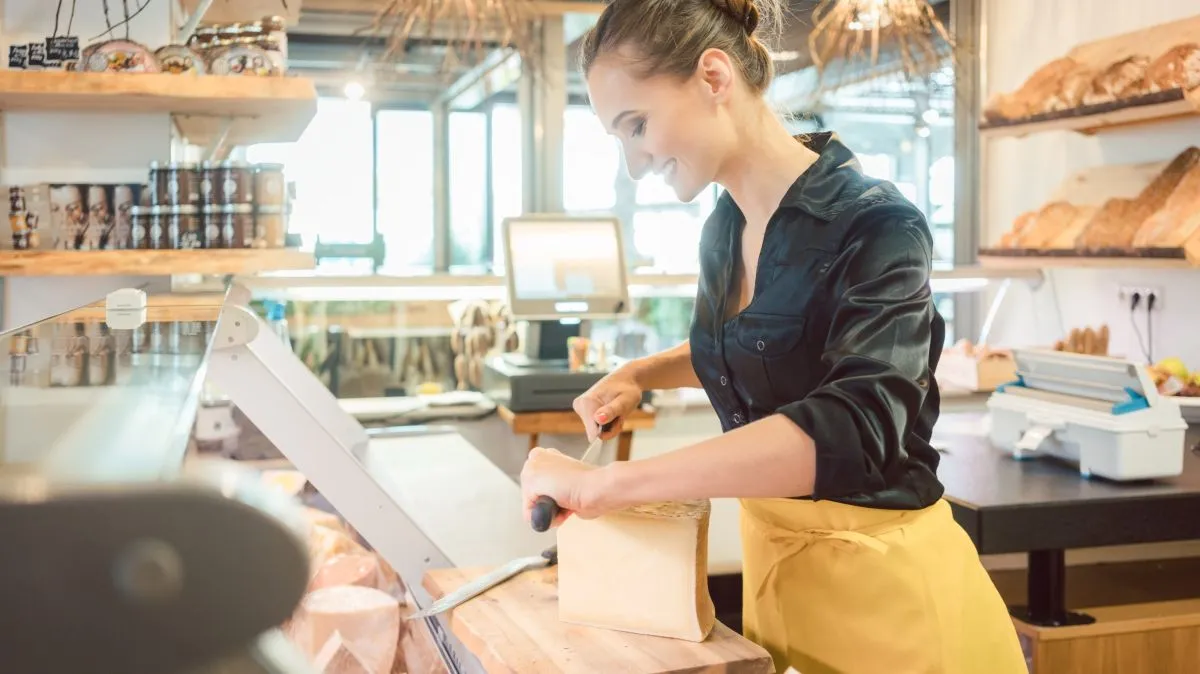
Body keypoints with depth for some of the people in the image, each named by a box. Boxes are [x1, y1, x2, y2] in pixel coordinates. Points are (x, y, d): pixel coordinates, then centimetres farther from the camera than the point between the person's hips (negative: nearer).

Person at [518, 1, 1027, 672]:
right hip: (771, 555, 6)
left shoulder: (875, 226, -20)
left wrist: (605, 483, -38)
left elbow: (852, 427, -36)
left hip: (879, 574, -6)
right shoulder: (724, 227, 2)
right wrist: (639, 374, 4)